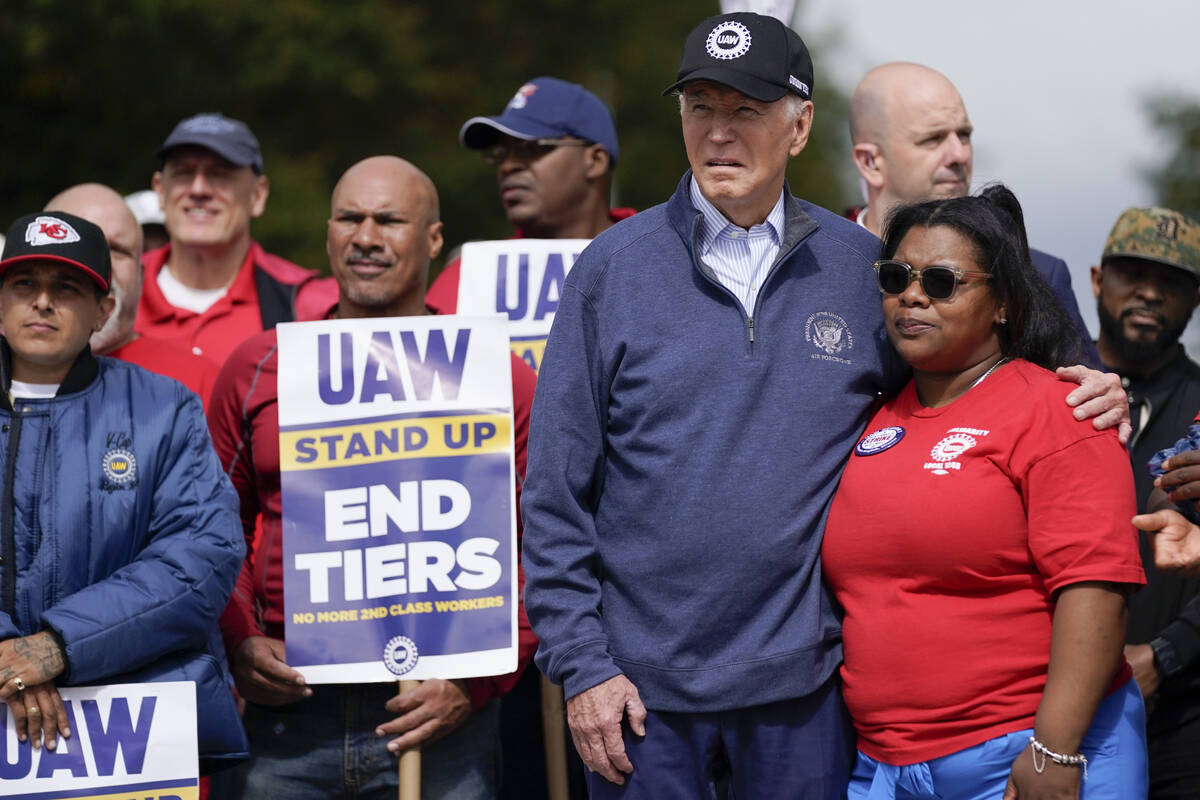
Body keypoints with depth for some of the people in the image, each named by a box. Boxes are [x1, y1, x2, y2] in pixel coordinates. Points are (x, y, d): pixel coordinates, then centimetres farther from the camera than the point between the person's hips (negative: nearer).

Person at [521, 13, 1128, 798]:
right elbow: (558, 488, 0)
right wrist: (580, 662, -6)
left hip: (800, 680, 1)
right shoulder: (615, 267, 0)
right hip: (642, 687, -1)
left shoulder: (864, 269, 5)